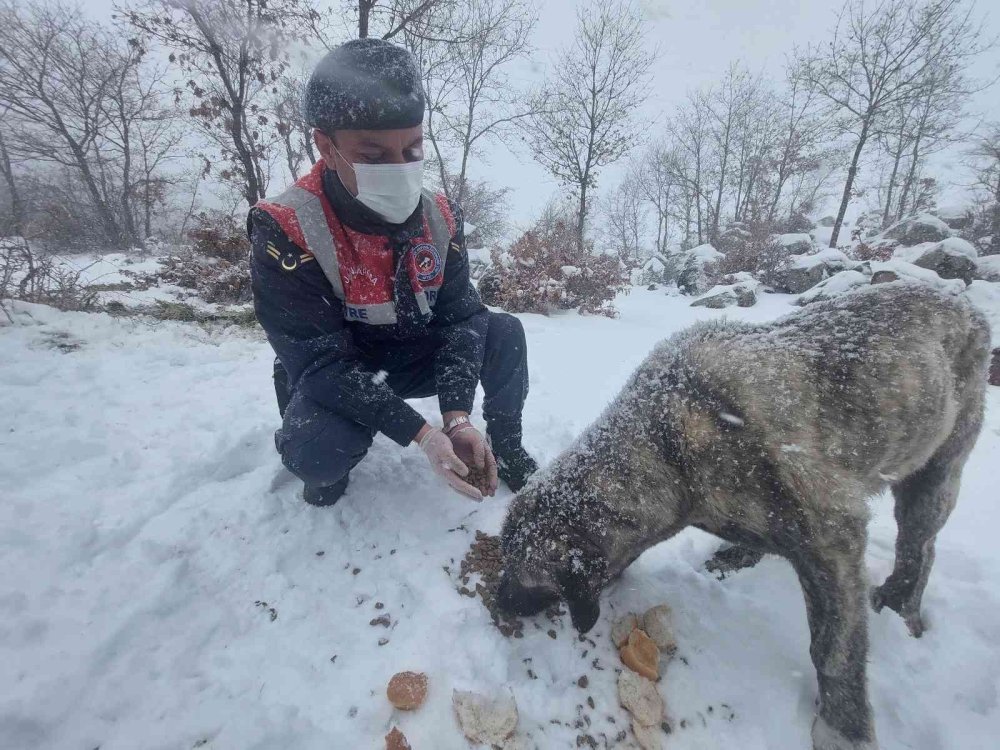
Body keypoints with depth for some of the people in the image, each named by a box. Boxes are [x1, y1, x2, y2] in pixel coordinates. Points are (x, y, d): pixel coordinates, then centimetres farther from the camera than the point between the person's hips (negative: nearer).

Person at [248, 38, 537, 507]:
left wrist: (457, 417, -28)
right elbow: (320, 364, -27)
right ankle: (327, 466, 5)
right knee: (318, 455, -34)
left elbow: (461, 316, -14)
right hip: (331, 379, -3)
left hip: (415, 360, 4)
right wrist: (422, 435, -35)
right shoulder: (285, 232, -25)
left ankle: (504, 448, 8)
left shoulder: (439, 218, -11)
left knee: (505, 334, -14)